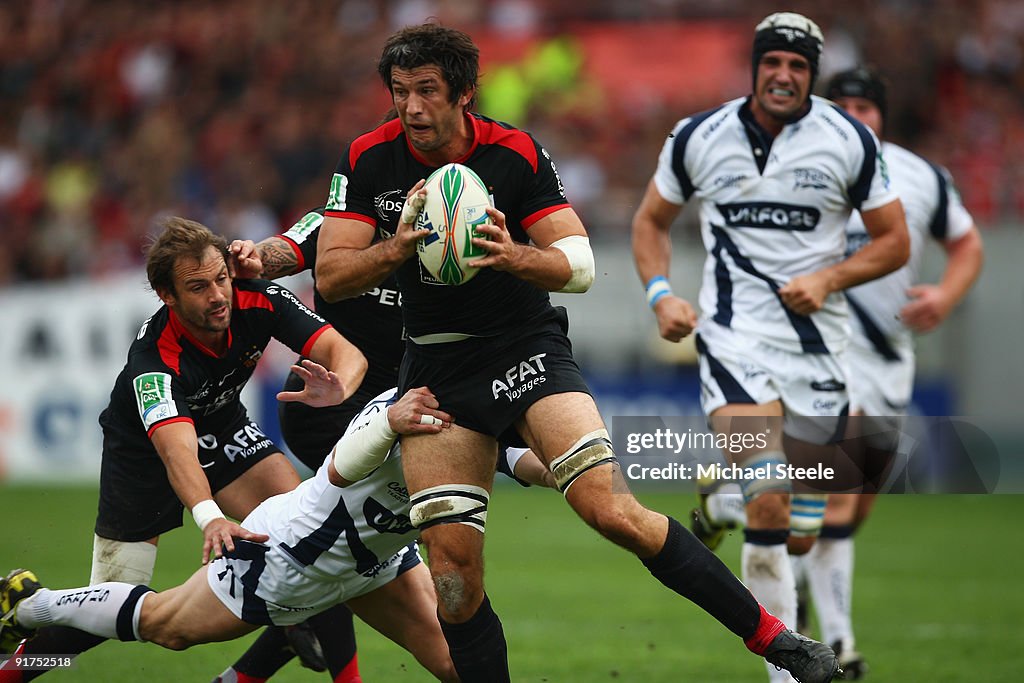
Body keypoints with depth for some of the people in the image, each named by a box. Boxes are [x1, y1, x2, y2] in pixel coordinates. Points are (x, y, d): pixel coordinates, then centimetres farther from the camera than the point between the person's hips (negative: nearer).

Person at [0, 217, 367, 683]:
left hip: (223, 426, 5)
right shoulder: (152, 358, -38)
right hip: (143, 449, -5)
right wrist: (209, 518, -71)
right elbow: (177, 451, -52)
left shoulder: (259, 302, -25)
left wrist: (337, 388, -52)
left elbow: (346, 353, -27)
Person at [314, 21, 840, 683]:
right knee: (452, 570, -6)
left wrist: (515, 256, -30)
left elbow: (581, 265, -9)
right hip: (435, 372, 3)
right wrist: (398, 246, -25)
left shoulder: (517, 153, -9)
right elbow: (330, 276, -7)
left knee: (614, 511, -18)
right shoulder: (368, 160, -4)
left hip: (528, 349, -3)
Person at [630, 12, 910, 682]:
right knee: (768, 511, -20)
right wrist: (661, 295, -2)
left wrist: (829, 279, -12)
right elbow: (652, 220, 14)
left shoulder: (850, 142, -2)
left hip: (817, 342, 2)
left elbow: (894, 241, 5)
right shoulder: (699, 137, 0)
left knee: (800, 536, 7)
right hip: (735, 337, -2)